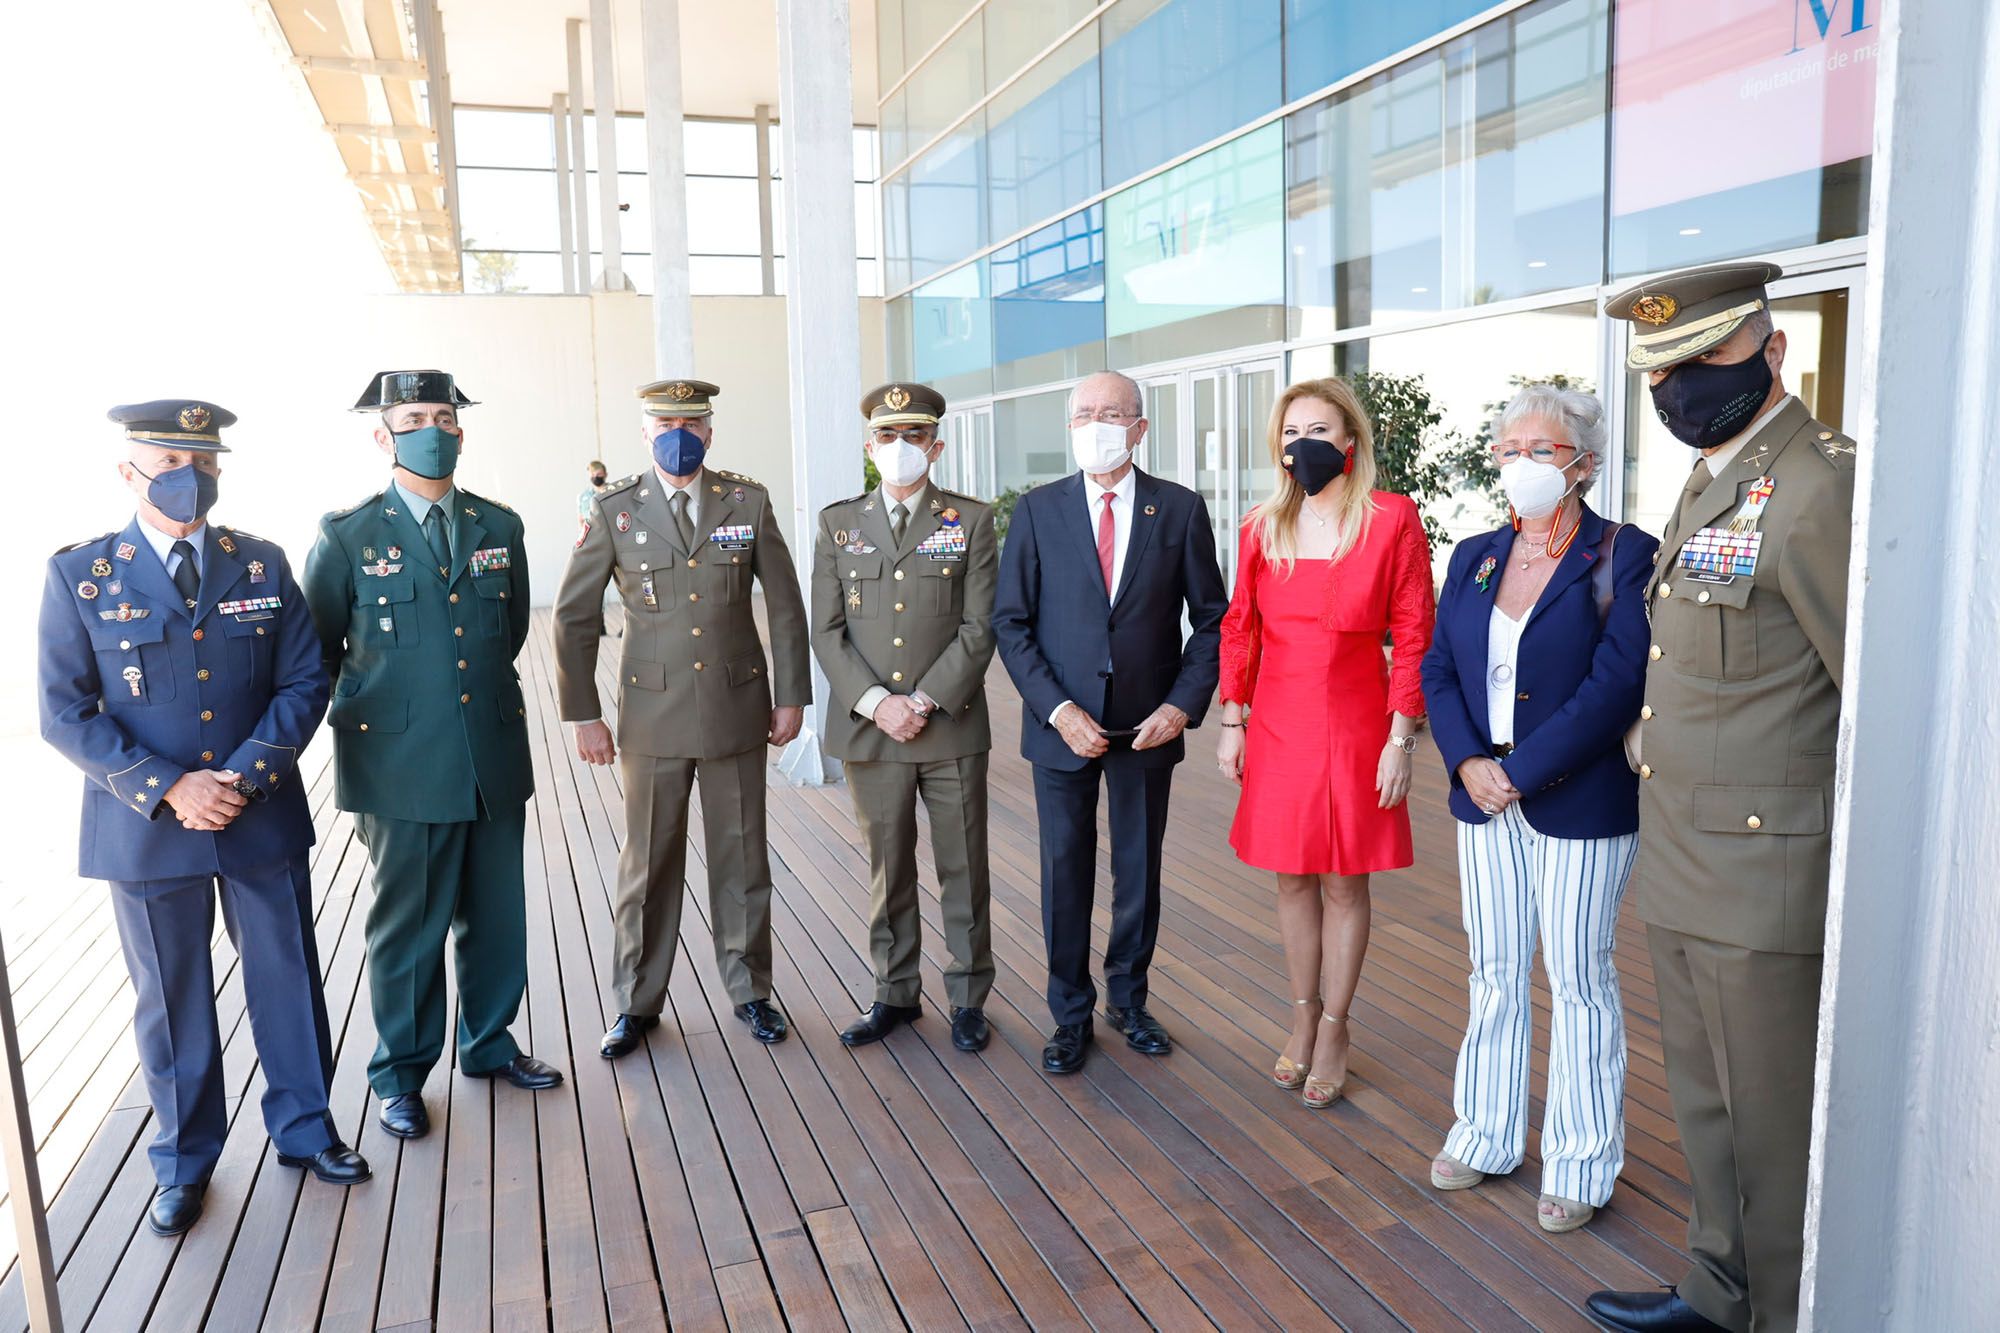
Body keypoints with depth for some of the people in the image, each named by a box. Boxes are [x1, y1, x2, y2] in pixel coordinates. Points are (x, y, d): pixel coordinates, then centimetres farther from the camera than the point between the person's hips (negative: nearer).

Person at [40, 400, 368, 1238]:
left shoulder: (262, 564, 1)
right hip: (145, 826, -1)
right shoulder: (79, 575, -4)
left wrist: (247, 775, -14)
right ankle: (183, 1163, 31)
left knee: (287, 977, 12)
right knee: (170, 999, 12)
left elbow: (304, 682, -1)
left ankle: (303, 1128, 31)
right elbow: (65, 714, -7)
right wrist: (168, 789, -17)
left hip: (264, 816, 2)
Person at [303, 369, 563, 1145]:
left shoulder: (500, 527, 7)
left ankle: (489, 1044, 34)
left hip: (495, 755, 4)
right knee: (409, 924, 8)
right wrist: (381, 701, 12)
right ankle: (401, 1074, 26)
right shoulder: (347, 536, -3)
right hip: (404, 766, -3)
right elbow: (318, 652, 6)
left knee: (496, 914, 13)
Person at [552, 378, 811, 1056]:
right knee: (648, 863, 9)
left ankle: (750, 990, 27)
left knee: (741, 856, 11)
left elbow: (785, 604, 4)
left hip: (737, 710, 1)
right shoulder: (613, 511, -2)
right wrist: (583, 715, -2)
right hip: (652, 714, 0)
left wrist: (791, 695, 2)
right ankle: (637, 1003, 25)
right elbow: (574, 616, 1)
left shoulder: (749, 502, 0)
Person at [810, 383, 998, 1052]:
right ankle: (895, 992, 27)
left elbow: (979, 628, -5)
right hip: (869, 730, 2)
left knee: (963, 869, 8)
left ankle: (968, 997, 23)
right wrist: (875, 703, -11)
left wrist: (925, 702, -13)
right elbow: (827, 631, 2)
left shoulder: (970, 521, 1)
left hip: (952, 727, -1)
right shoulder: (838, 524, 7)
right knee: (888, 869, 12)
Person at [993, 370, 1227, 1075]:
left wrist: (1183, 704, -9)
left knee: (1139, 871, 13)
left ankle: (1128, 998, 33)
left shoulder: (1180, 509, -1)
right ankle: (1071, 1014, 25)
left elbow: (1211, 619, 3)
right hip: (1063, 725, 0)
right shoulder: (1038, 509, -1)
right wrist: (1058, 709, -13)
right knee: (1065, 872, 9)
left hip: (1148, 725, 0)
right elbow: (1011, 622, -2)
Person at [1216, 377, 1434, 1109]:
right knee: (1293, 876, 12)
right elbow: (1240, 627, 7)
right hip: (1278, 725, 3)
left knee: (1345, 882, 7)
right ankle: (1303, 1017, 29)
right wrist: (1232, 721, 4)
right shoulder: (1262, 526, 3)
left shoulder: (1391, 519, -7)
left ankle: (1333, 1031, 22)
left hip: (1355, 725, -3)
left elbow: (1413, 635, -7)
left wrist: (1401, 738, -10)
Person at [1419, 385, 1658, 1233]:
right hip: (1484, 799, 5)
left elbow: (1615, 684, -17)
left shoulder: (1624, 557, -8)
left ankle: (1581, 1164, 21)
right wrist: (1467, 763, -10)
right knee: (1495, 972, 15)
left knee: (1579, 980, 6)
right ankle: (1487, 1134, 30)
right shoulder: (1473, 558, 8)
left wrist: (1520, 770, -18)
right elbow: (1438, 671, 5)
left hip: (1581, 804, -5)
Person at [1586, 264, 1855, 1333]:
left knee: (1772, 1125, 8)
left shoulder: (1822, 487, -17)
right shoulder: (1708, 485, 12)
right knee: (1706, 1106, 22)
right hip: (1684, 876, 9)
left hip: (1766, 878, -9)